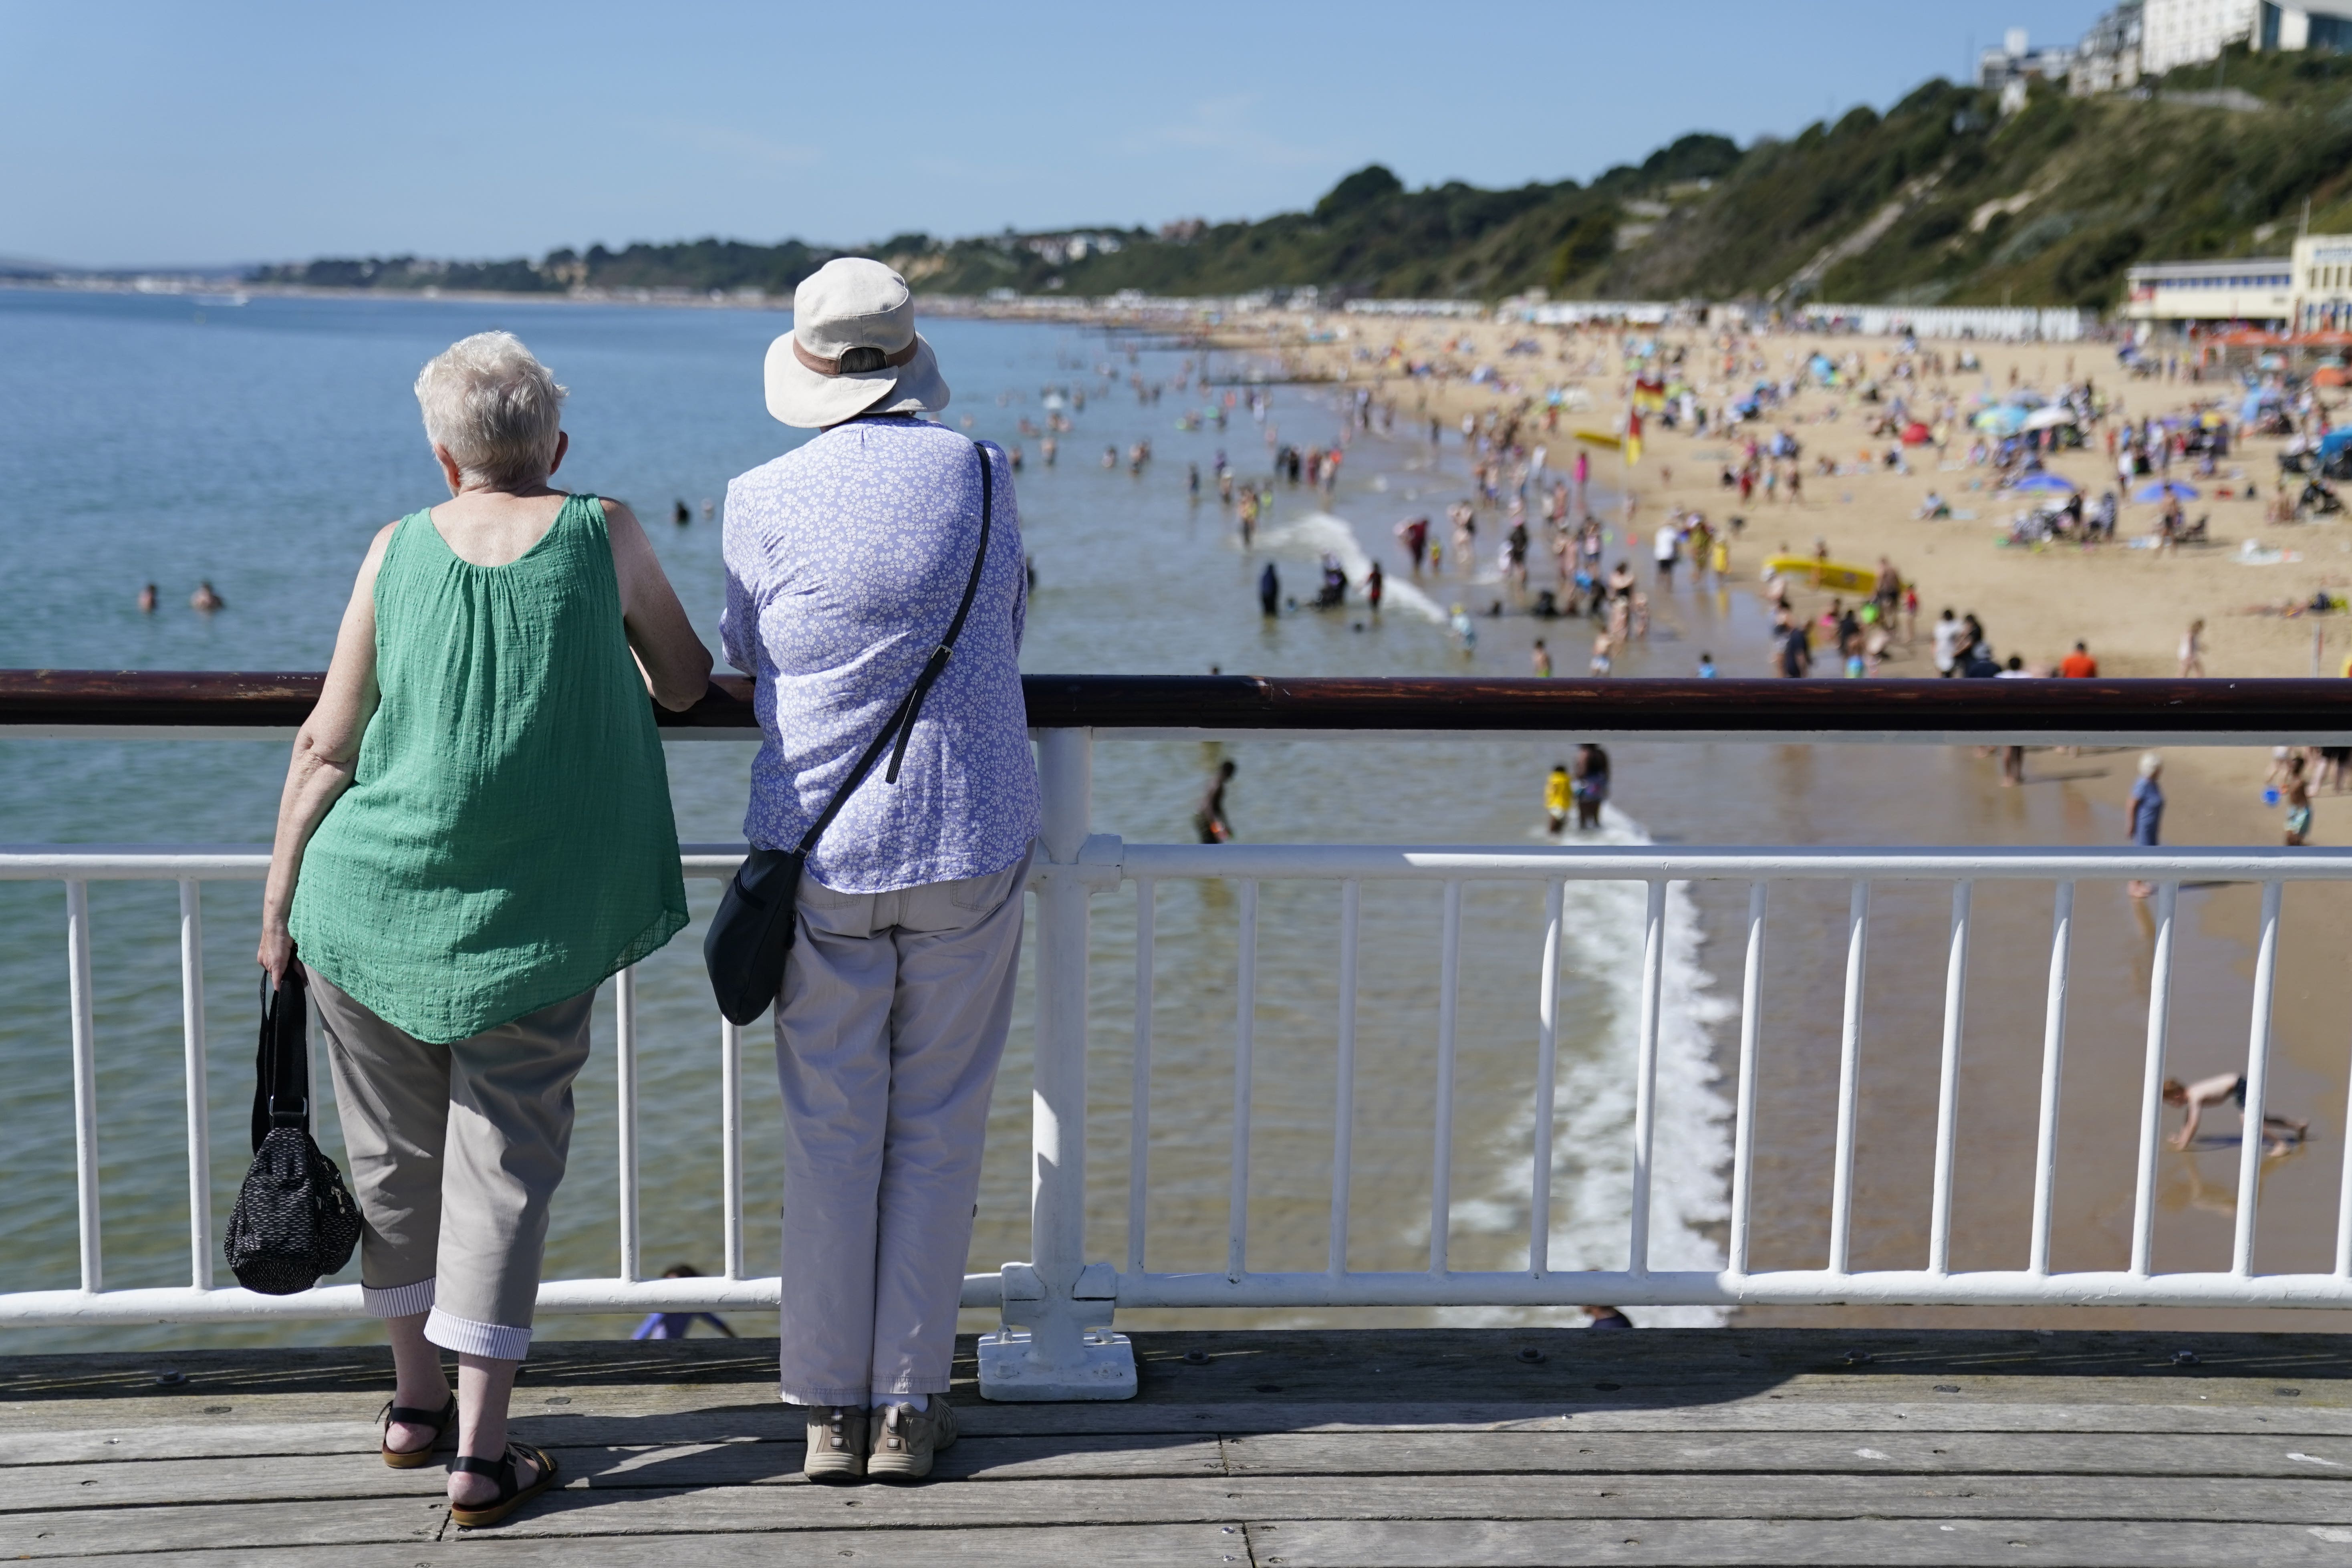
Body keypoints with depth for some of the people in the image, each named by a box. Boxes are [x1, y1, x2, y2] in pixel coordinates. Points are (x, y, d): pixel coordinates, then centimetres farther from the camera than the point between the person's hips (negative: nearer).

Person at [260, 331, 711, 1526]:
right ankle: (481, 1453, 7)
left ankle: (415, 1400, 32)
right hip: (535, 923, -2)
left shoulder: (399, 550, -1)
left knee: (397, 1157, 17)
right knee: (503, 1169, 6)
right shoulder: (605, 535, -3)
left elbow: (326, 746, 0)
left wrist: (279, 904, 9)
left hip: (376, 905, 2)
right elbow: (686, 685, 9)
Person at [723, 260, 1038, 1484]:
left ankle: (829, 1408, 17)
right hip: (968, 845, 1)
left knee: (830, 1132, 10)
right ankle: (908, 1405, 16)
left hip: (820, 851, 0)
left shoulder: (765, 502, -8)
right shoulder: (981, 480, -3)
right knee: (937, 1129, 10)